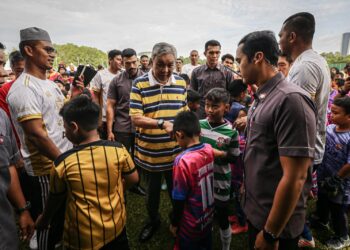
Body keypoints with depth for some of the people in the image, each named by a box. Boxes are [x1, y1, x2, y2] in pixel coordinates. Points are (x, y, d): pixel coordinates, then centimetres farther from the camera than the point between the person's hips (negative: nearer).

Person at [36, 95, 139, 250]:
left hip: (84, 237, -1)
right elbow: (133, 180, -3)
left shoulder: (63, 162, -20)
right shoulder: (119, 150, -18)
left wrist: (44, 219, 18)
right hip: (116, 227, 1)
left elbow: (55, 198, -3)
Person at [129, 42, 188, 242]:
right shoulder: (139, 84, -11)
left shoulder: (181, 83, 2)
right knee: (153, 188, 20)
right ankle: (153, 220, 47)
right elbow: (136, 118, -16)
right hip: (149, 152, -1)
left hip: (175, 152, 2)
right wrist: (162, 123, -29)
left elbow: (185, 113, 8)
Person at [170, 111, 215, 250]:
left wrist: (174, 223, -6)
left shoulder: (182, 161, -31)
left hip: (191, 224, -5)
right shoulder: (209, 150, -14)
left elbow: (179, 198, -21)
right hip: (208, 217, 6)